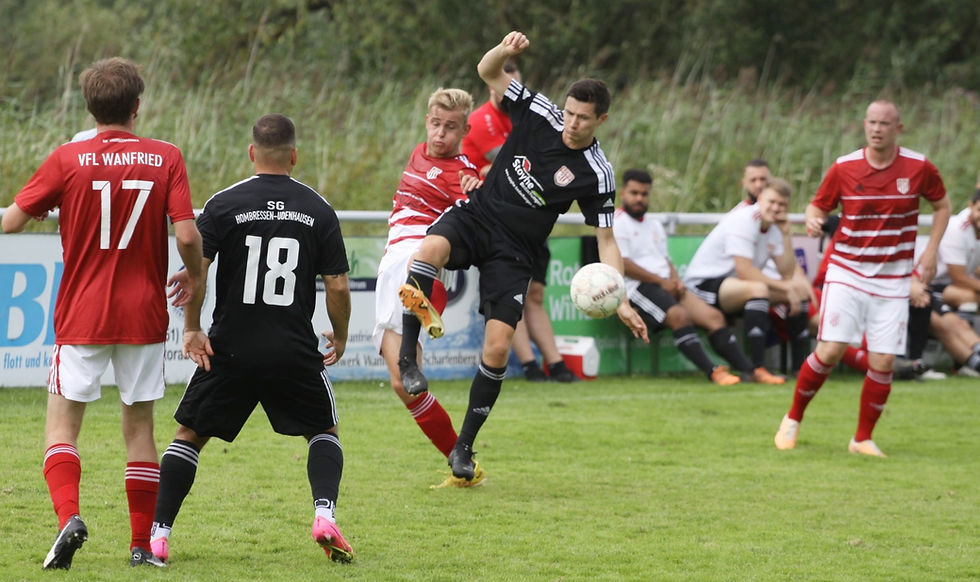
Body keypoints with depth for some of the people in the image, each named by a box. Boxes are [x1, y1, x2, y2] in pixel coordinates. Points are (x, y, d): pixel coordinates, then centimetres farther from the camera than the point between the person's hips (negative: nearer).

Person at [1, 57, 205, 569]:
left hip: (81, 316, -1)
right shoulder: (166, 159, -4)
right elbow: (187, 236, -11)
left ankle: (68, 514, -19)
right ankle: (141, 544, 11)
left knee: (62, 425, 5)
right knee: (139, 426, 12)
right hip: (144, 315, 1)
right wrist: (195, 282, 7)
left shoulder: (67, 160, -6)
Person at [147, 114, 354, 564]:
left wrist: (192, 330, -1)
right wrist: (340, 337, 16)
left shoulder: (223, 204, -3)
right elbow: (337, 286, 1)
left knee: (189, 435, 13)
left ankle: (158, 535, 5)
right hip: (295, 352, 1)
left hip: (230, 348, -1)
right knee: (323, 431, 19)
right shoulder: (318, 209, 0)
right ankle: (324, 515, -5)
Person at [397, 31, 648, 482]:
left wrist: (621, 302, -12)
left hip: (512, 254, 0)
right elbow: (488, 72, 1)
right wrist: (506, 50, -23)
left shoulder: (596, 174, -8)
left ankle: (464, 446, 7)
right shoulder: (540, 115, -5)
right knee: (432, 248, -37)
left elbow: (606, 240, -2)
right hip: (474, 217, 0)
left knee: (497, 347, -11)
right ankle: (407, 357, -30)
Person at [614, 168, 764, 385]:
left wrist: (676, 281, 3)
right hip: (637, 287, -8)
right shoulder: (617, 223, -1)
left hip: (666, 285, 8)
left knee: (714, 316, -8)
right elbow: (622, 264, -11)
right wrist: (661, 281, -10)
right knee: (679, 315, -33)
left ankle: (749, 370, -13)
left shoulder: (654, 225, 26)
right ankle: (712, 372, -37)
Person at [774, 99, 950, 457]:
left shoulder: (918, 168, -3)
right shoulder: (844, 168, -5)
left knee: (883, 362, -5)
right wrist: (813, 220, -18)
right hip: (847, 273, -1)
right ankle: (793, 419, 9)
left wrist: (931, 250, 2)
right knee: (830, 350, -12)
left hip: (892, 281, 1)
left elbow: (942, 205, 12)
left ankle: (863, 439, 12)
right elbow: (819, 204, 6)